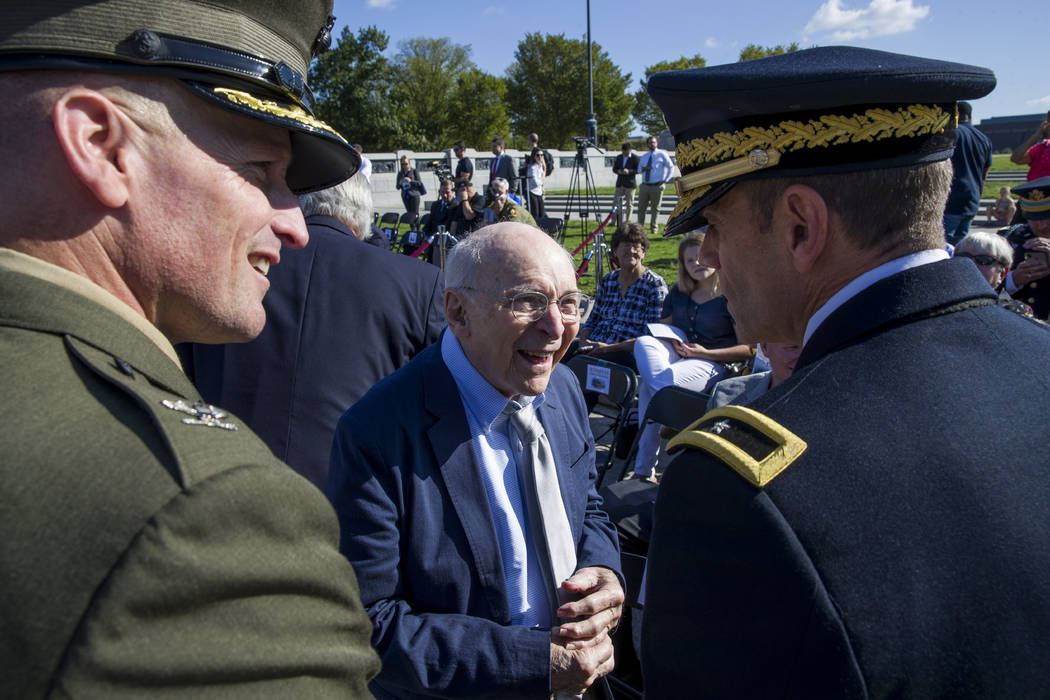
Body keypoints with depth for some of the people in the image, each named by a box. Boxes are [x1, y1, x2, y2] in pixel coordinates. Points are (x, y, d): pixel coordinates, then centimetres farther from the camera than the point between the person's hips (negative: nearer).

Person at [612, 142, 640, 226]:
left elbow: (638, 170, -7)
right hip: (619, 184, 5)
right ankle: (618, 221, 13)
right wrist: (618, 171, -9)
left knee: (628, 204, 2)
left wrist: (629, 171, -21)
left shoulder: (634, 158, -5)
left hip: (630, 184, -4)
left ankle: (627, 222, 10)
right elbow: (614, 168, 14)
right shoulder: (619, 157, 11)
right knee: (616, 203, 3)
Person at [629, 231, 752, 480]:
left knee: (648, 382, -34)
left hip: (712, 365, -6)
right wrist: (672, 341, -3)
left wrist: (705, 353, -14)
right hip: (676, 355, 6)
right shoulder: (678, 293, 20)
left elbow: (748, 349, -4)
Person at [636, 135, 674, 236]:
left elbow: (671, 167, 2)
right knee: (641, 208, 5)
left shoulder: (662, 154, 1)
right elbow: (639, 169, 24)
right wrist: (642, 169, -1)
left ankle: (653, 229, 9)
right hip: (645, 185, 4)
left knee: (655, 208, 1)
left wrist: (665, 180, -7)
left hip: (657, 186, -4)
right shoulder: (644, 157, 16)